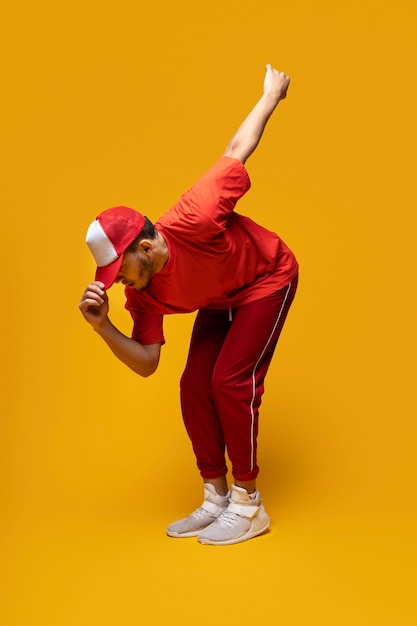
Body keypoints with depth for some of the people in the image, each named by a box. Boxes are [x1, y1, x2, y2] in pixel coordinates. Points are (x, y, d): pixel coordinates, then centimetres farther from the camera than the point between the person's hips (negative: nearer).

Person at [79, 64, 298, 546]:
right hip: (221, 300, 6)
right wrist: (102, 328, -32)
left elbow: (234, 155, -24)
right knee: (194, 386, -1)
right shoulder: (142, 295, -20)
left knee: (231, 380, -15)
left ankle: (248, 505, -3)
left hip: (268, 279, -6)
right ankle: (216, 500, 12)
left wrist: (271, 96, -9)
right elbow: (146, 363, -15)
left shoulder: (190, 223, -38)